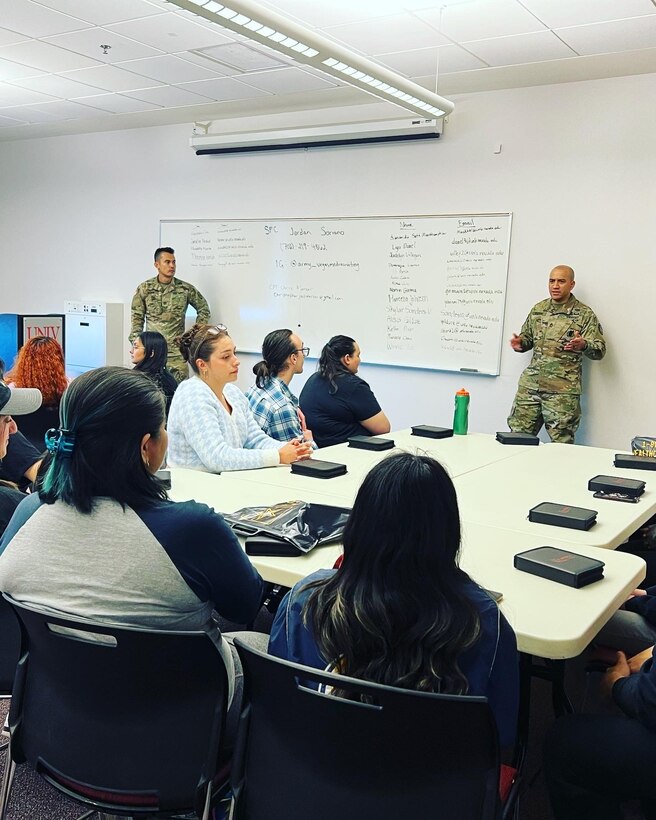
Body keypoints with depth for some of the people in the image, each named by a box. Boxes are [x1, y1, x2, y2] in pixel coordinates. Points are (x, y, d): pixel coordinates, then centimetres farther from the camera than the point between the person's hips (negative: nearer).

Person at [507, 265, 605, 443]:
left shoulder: (584, 314, -2)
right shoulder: (538, 309, 12)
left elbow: (599, 350, -5)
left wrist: (583, 345, -27)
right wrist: (520, 343, -1)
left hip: (563, 390, -4)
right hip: (530, 384, 4)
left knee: (561, 444, -2)